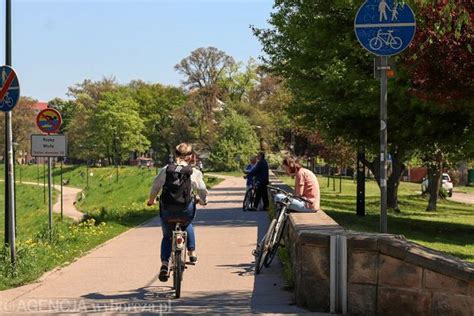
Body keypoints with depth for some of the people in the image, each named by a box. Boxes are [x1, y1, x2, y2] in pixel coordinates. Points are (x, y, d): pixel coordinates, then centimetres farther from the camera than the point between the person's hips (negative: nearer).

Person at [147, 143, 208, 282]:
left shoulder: (165, 170, 0)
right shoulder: (194, 173, -4)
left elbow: (155, 186, 8)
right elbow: (202, 191, 4)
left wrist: (151, 200, 27)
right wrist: (203, 201, 26)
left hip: (167, 211, 0)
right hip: (186, 210, 0)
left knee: (167, 237, 19)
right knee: (188, 225, 35)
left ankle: (164, 265, 3)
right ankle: (192, 253, 33)